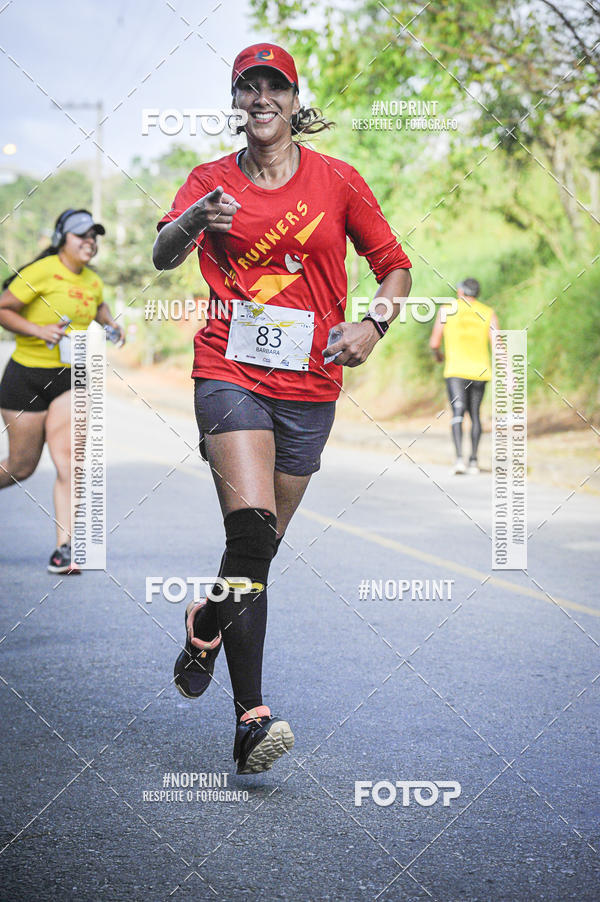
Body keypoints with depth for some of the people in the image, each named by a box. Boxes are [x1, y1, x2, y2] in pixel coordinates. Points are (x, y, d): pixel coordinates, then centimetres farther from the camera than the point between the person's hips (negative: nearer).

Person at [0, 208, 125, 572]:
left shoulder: (93, 281, 9)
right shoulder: (41, 272, -12)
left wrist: (113, 324, 14)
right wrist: (38, 330, -22)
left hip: (71, 379, 5)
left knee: (69, 463, -12)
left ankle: (64, 549, -12)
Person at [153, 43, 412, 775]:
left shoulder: (337, 180, 8)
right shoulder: (211, 180, 6)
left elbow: (395, 266, 12)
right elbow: (163, 256, -10)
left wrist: (374, 323, -8)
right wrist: (190, 223, -33)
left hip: (310, 384, 2)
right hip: (231, 373, -2)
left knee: (260, 547, 8)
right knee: (251, 526, -22)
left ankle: (206, 624, 40)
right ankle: (251, 715, -19)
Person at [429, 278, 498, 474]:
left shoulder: (446, 310, 5)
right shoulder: (489, 314, 9)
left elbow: (434, 343, 5)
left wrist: (437, 354, 28)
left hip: (456, 371, -3)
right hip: (480, 371, 3)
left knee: (458, 413, -12)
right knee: (474, 415, 16)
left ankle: (459, 458, -30)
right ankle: (473, 461, 16)